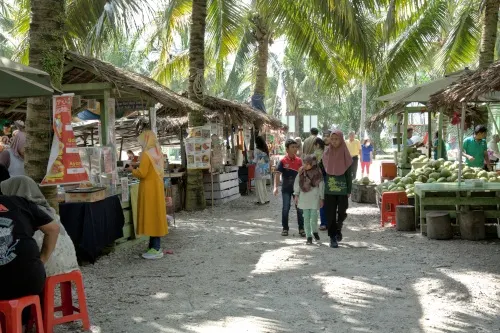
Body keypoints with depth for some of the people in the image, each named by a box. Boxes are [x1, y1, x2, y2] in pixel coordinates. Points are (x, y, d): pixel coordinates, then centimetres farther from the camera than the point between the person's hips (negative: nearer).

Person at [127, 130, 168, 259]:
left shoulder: (146, 154, -16)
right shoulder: (157, 152, 9)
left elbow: (142, 173, -18)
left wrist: (132, 170, -1)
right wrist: (138, 169, 20)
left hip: (149, 189, -8)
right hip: (157, 188, 8)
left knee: (151, 216, -5)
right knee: (156, 216, 11)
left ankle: (155, 249, -4)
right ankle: (155, 246, 16)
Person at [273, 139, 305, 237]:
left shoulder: (299, 160, 0)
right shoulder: (283, 161, -9)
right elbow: (278, 174, -14)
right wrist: (276, 187, -25)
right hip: (286, 189, -2)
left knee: (300, 208, 4)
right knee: (285, 208, 5)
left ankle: (301, 229, 13)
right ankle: (285, 228, 17)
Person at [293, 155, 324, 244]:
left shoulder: (318, 173, -6)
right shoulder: (302, 172, 1)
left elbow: (321, 186, 0)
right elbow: (297, 183, 9)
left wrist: (321, 198, 1)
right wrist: (296, 195, 7)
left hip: (314, 198, -2)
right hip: (304, 198, 2)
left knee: (313, 217, -5)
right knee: (306, 218, 4)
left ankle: (314, 231, 24)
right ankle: (309, 237, 12)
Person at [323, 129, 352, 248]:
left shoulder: (345, 155, -1)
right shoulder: (326, 153, 3)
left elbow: (349, 174, 1)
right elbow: (322, 171, 7)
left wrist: (349, 190, -2)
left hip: (342, 189, -1)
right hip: (329, 189, 1)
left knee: (342, 212, -1)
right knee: (330, 214, 1)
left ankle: (338, 228, 28)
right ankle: (332, 237, 10)